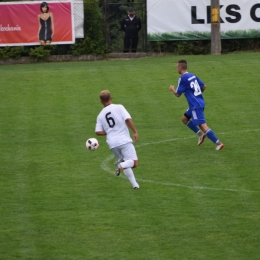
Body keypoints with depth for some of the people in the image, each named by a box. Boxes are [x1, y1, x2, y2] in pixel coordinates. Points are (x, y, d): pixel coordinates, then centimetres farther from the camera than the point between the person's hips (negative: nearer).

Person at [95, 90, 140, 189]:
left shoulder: (100, 115, 10)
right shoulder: (119, 107, 0)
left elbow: (98, 132, 4)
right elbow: (128, 120, -12)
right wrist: (135, 132, -4)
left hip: (112, 143, 4)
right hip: (124, 140, -4)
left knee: (124, 162, 19)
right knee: (134, 162, -3)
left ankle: (134, 184, 9)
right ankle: (121, 165, -32)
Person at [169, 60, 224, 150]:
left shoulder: (182, 79, -13)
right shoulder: (193, 76, 11)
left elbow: (178, 94, -8)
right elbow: (203, 86, 15)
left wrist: (172, 89, 12)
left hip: (196, 106, -10)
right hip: (200, 102, 10)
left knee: (203, 125, -12)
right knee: (184, 118, 23)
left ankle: (218, 143, -17)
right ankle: (201, 134, 18)